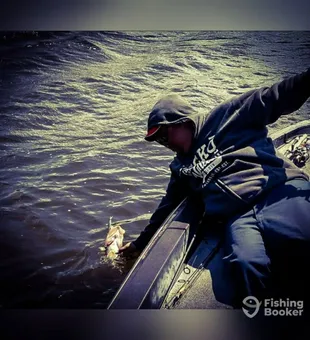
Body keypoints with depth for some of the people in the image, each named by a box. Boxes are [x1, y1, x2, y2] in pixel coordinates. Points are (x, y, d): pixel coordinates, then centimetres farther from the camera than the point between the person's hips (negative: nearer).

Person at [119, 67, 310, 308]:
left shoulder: (225, 118, 14)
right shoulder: (180, 167, 29)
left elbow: (274, 98, 6)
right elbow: (167, 208, 37)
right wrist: (140, 243, 43)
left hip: (278, 190, -3)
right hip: (240, 216, 4)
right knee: (248, 267, -31)